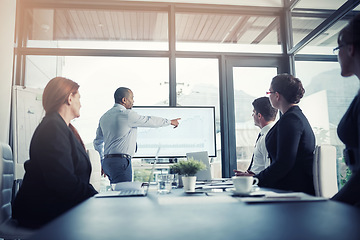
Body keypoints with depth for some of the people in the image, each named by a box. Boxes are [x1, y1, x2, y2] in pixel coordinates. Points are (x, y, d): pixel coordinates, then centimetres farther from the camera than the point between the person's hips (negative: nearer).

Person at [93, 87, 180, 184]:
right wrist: (170, 121, 17)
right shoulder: (127, 114, -10)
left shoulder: (104, 117, 15)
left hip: (107, 161, 9)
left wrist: (103, 163, 30)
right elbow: (149, 121, 2)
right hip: (121, 161, -9)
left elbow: (97, 142, 22)